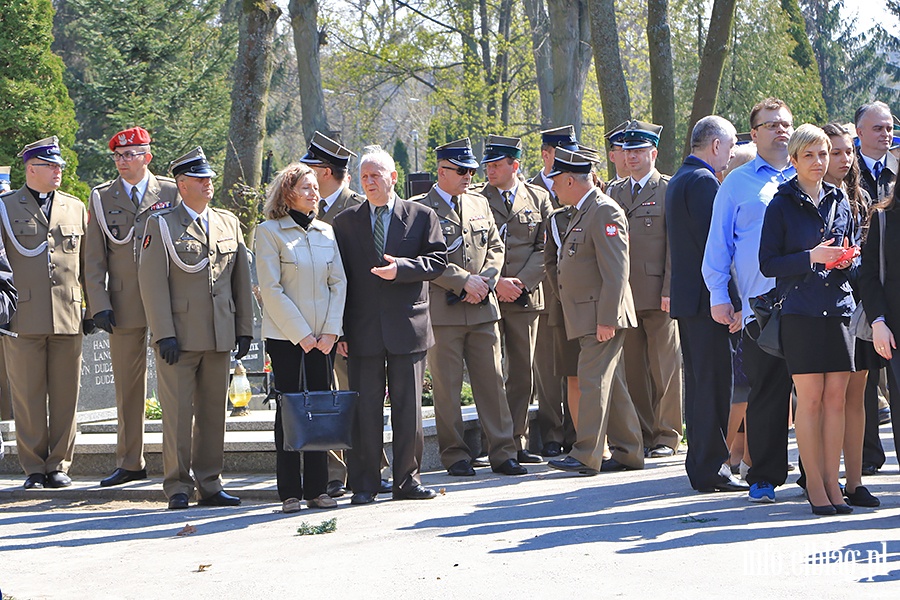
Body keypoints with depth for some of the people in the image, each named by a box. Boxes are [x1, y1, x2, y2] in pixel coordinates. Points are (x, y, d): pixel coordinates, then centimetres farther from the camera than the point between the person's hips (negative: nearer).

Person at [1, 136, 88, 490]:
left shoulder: (76, 208, 14)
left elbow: (88, 264, 17)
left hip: (68, 316, 2)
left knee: (65, 395, 3)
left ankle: (59, 465, 11)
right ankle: (34, 468, 7)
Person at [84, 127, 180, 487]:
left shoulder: (171, 193, 5)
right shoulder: (102, 198, 8)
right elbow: (94, 258, 7)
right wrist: (99, 305, -4)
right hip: (124, 306, 2)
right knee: (127, 387, 6)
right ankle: (130, 464, 14)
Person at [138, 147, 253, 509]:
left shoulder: (229, 223, 14)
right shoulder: (162, 225, 0)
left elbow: (241, 279, 16)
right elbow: (152, 282, -5)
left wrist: (244, 330, 10)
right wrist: (164, 335, -12)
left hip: (220, 338, 4)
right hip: (180, 338, -4)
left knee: (214, 412, 8)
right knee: (178, 413, -3)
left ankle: (209, 484, 15)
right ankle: (178, 487, 4)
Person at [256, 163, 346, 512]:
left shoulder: (326, 232, 11)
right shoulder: (269, 232, -4)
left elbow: (339, 282, 8)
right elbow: (270, 289, -9)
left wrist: (331, 329, -4)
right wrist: (301, 333, -12)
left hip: (323, 335, 4)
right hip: (285, 335, -4)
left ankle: (316, 489, 11)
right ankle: (290, 492, 3)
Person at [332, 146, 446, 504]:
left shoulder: (421, 216, 7)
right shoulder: (346, 222, 9)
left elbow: (437, 260, 0)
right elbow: (338, 278, 7)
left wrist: (401, 268, -17)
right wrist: (339, 330, 1)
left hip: (408, 327, 0)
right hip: (363, 330, 0)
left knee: (409, 407, 4)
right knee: (365, 408, 1)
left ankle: (407, 481, 13)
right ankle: (363, 485, 7)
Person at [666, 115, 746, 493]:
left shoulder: (678, 180, 18)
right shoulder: (704, 182, -14)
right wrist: (732, 302, -19)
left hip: (687, 296, 10)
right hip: (708, 299, -10)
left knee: (700, 382, 14)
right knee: (715, 383, -7)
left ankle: (702, 464, 19)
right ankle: (711, 469, -5)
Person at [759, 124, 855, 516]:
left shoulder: (840, 202, 14)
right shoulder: (781, 205, 0)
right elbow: (768, 263, -5)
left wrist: (846, 261, -1)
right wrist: (810, 257, -16)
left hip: (839, 307, 4)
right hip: (800, 311, -4)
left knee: (836, 398, 2)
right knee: (810, 399, -5)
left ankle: (832, 481, 8)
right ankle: (815, 486, 1)